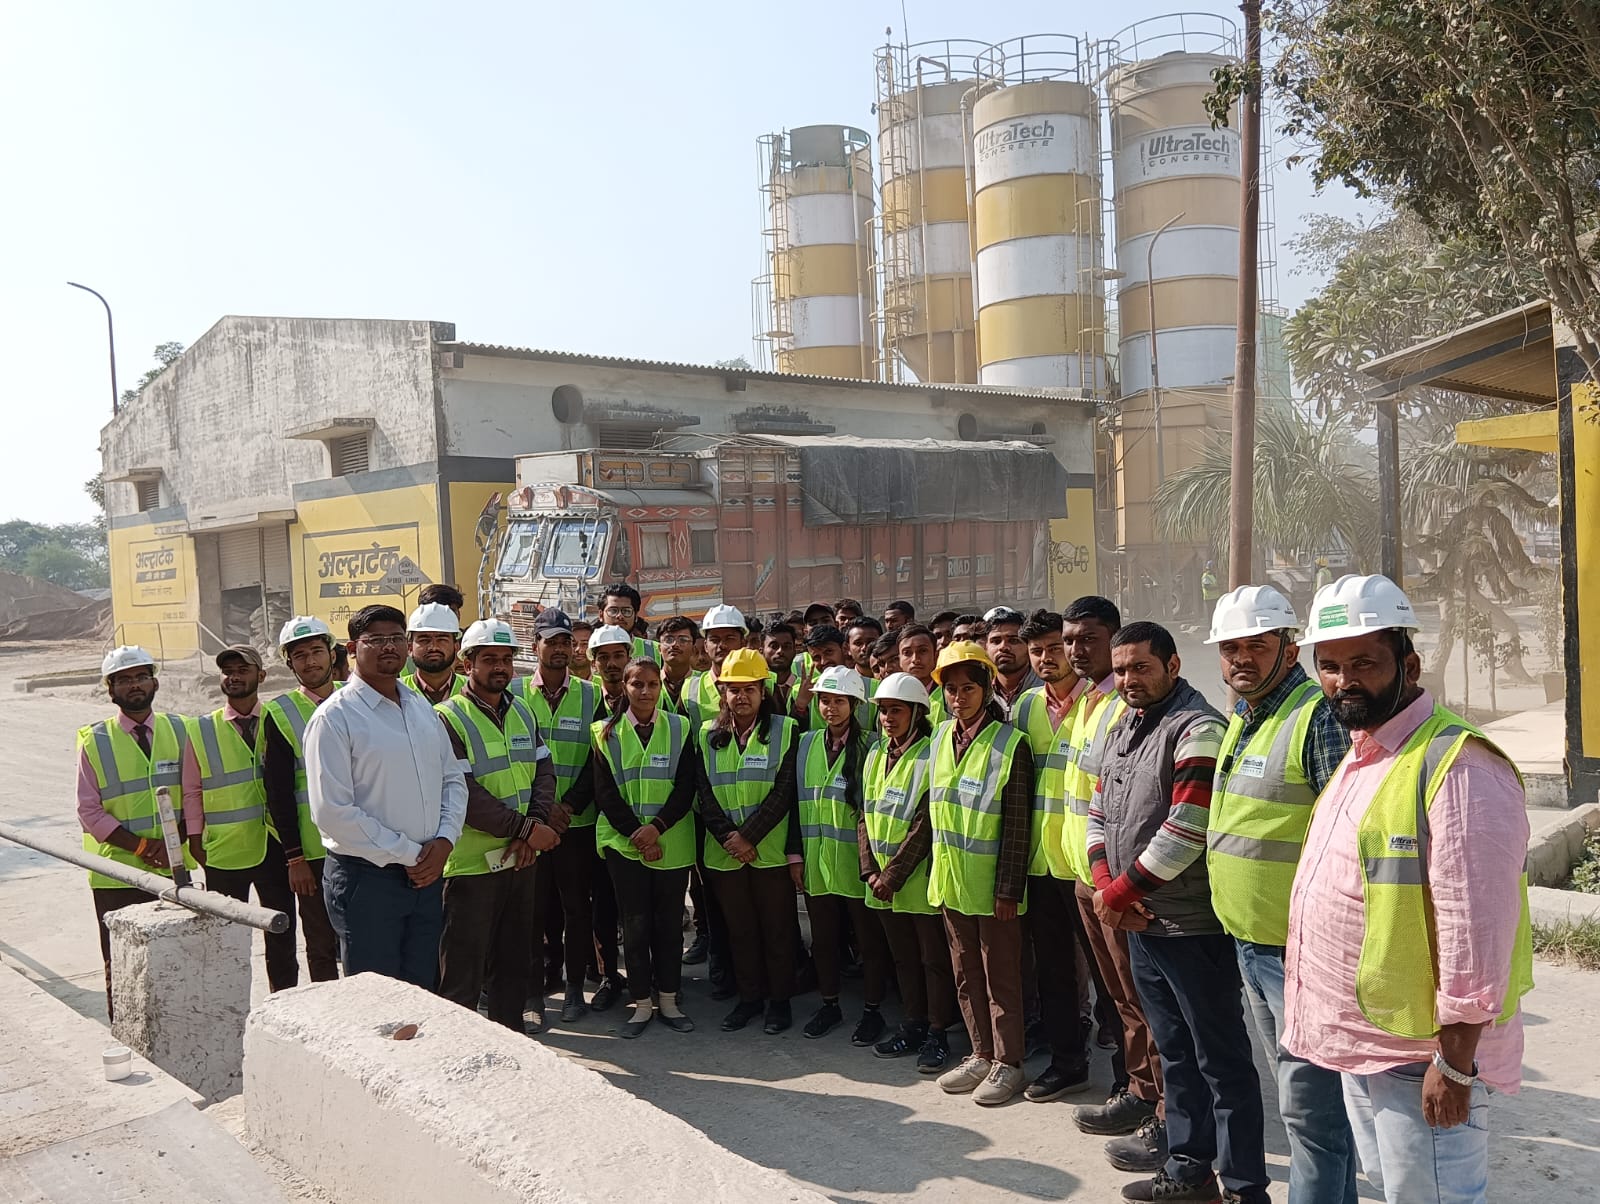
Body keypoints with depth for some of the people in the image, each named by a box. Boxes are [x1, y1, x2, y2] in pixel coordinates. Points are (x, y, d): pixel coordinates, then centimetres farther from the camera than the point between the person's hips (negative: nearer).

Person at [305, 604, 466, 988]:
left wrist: (444, 840, -3)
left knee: (423, 990, 15)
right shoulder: (334, 718, -10)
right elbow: (333, 812, -16)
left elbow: (453, 778, 14)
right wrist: (406, 855, -14)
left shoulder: (422, 708, 10)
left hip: (426, 873, 6)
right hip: (366, 878, -6)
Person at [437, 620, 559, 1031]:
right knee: (463, 965, 2)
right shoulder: (448, 718, -12)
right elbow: (463, 793, -19)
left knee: (514, 957, 17)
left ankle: (509, 1035, 31)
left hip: (520, 857, 7)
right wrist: (524, 828, -18)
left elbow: (544, 771, 7)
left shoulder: (522, 712, 11)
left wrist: (536, 822, -11)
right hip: (472, 862, -6)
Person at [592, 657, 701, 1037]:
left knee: (669, 922, 7)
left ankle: (668, 1000, 19)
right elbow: (605, 792, -2)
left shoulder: (679, 728, 3)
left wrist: (657, 827, -16)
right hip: (624, 843, 0)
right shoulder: (606, 732, 2)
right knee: (635, 924, 4)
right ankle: (641, 1003, 15)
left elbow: (686, 788, -3)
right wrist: (636, 833, -12)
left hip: (672, 843, 1)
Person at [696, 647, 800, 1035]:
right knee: (739, 929, 12)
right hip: (724, 853, 3)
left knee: (777, 928, 6)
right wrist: (728, 838, -11)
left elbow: (783, 792, -9)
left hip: (771, 849, -3)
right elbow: (705, 794, 2)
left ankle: (779, 999, 20)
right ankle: (749, 997, 26)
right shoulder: (708, 735, 7)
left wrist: (748, 835, -15)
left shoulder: (785, 730, -3)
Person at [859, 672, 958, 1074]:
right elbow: (865, 815, 9)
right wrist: (870, 870, -2)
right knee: (903, 957, 17)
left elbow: (925, 825, -17)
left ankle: (937, 1033, 17)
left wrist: (894, 875, -16)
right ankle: (913, 1025, 29)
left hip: (920, 879, -6)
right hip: (883, 880, 6)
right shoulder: (875, 754, 9)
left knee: (934, 958, 6)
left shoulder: (932, 755, -13)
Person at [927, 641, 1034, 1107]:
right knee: (966, 974, 16)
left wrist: (1008, 889, -15)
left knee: (1001, 976, 6)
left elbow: (1017, 823, -13)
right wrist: (937, 869, 12)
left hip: (992, 884, -6)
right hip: (949, 880, 6)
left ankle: (1007, 1062, 19)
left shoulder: (1010, 744, -13)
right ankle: (981, 1054, 29)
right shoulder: (941, 738, 5)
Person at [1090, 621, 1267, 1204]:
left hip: (1192, 926, -9)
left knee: (1221, 1061, 3)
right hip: (1140, 922, 9)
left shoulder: (1198, 729, -16)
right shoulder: (1123, 730, 12)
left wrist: (1120, 893, -15)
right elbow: (1099, 813, 14)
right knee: (1175, 1051, 20)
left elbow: (1187, 828, -23)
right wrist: (1106, 885, -2)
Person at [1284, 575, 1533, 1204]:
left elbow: (1476, 931, -23)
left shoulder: (1458, 765, -21)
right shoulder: (1360, 757, 11)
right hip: (1359, 1045, 9)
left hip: (1420, 1055, -9)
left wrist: (1455, 1064, -21)